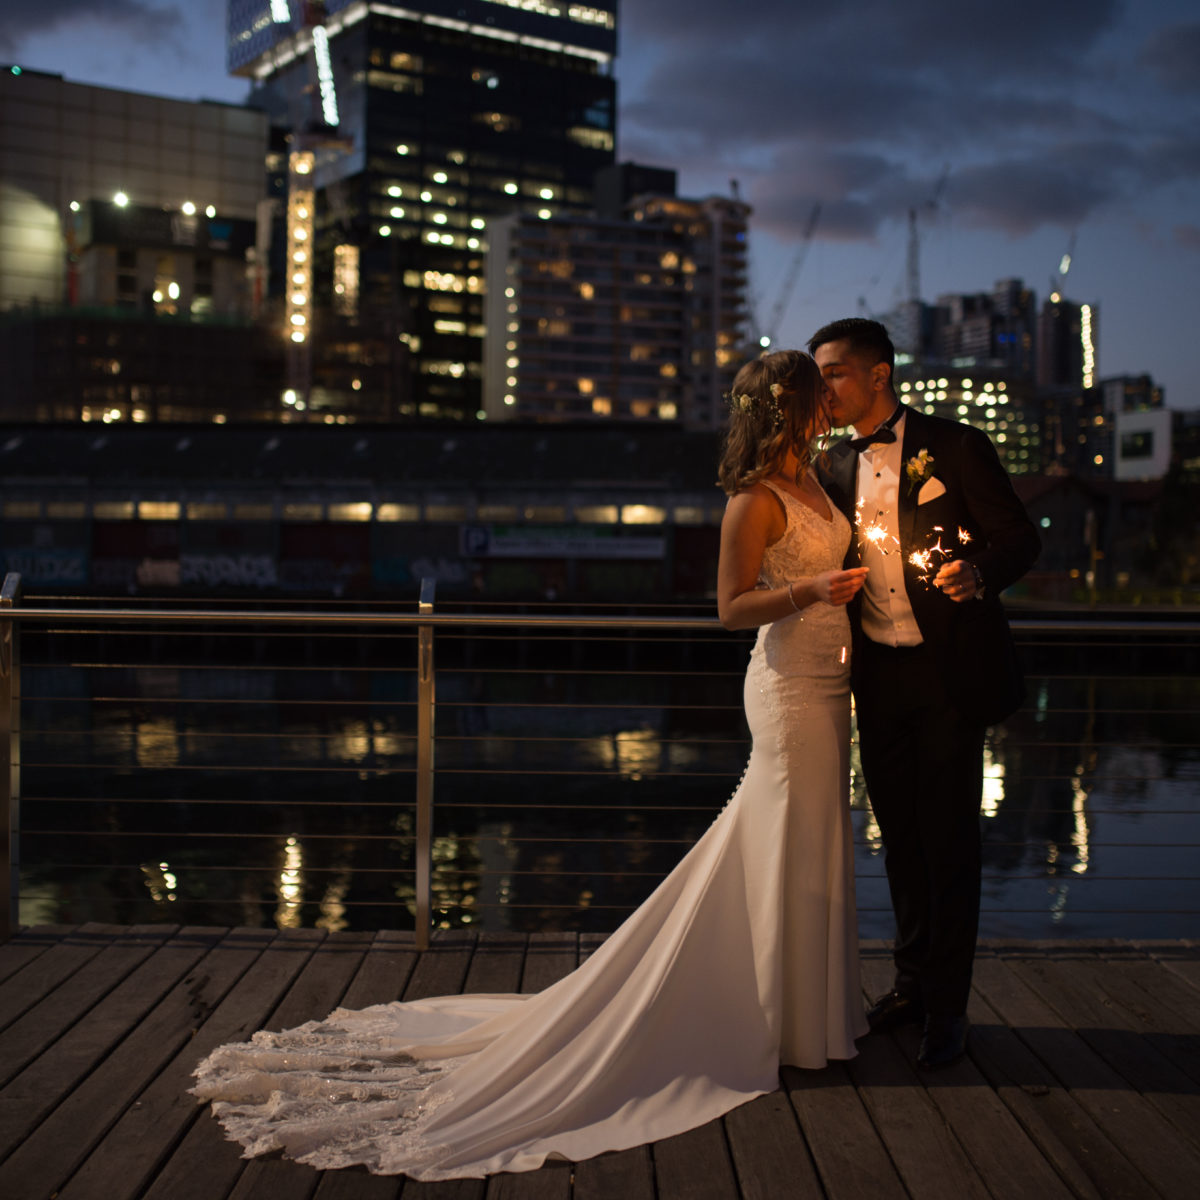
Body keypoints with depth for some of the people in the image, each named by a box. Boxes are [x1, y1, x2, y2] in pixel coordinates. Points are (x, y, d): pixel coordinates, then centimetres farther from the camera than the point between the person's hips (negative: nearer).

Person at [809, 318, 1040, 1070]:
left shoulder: (956, 446, -6)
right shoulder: (838, 466, 10)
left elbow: (1021, 538, -8)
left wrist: (980, 572, -27)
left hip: (950, 675, -5)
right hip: (879, 677, 5)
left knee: (949, 837, 1)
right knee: (899, 833, 15)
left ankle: (948, 1007, 13)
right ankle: (913, 980, 31)